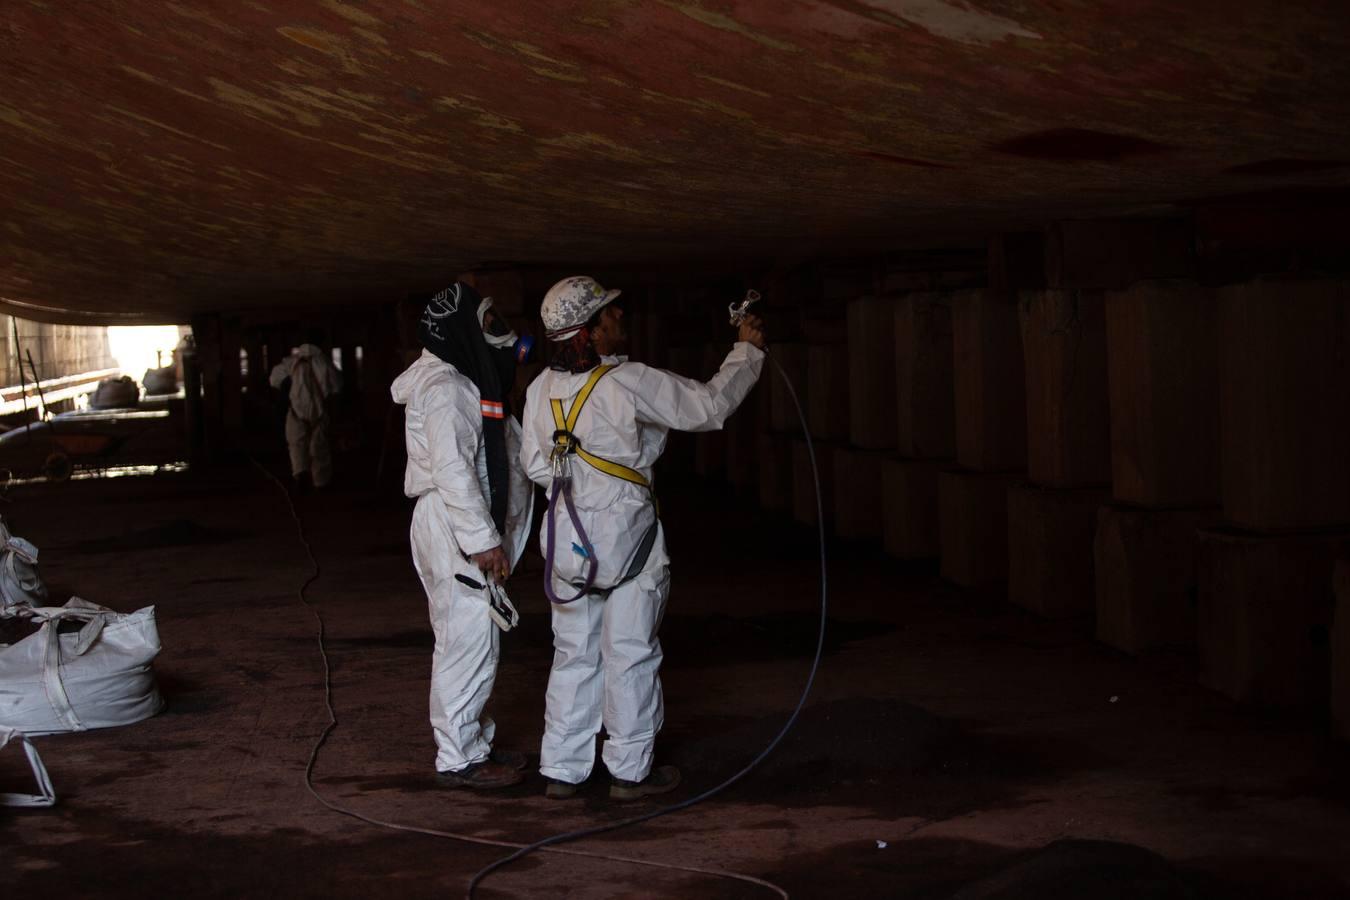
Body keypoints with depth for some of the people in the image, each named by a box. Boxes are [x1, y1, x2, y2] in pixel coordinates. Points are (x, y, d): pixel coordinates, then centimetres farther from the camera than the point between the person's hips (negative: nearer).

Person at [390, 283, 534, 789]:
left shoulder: (467, 380, 17)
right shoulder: (446, 386, -16)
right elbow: (452, 468, -23)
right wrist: (483, 539, -24)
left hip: (466, 531, 11)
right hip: (453, 531, -11)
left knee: (473, 641, 17)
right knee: (467, 641, -7)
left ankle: (473, 742, 26)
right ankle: (459, 758, -2)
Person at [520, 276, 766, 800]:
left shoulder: (542, 389, 1)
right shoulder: (630, 383, -18)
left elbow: (535, 463, 9)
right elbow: (709, 406, -9)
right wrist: (748, 351, 4)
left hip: (567, 538, 6)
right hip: (626, 536, -6)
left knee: (574, 654, 14)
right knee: (630, 656, 5)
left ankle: (561, 770, 18)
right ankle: (630, 771, 12)